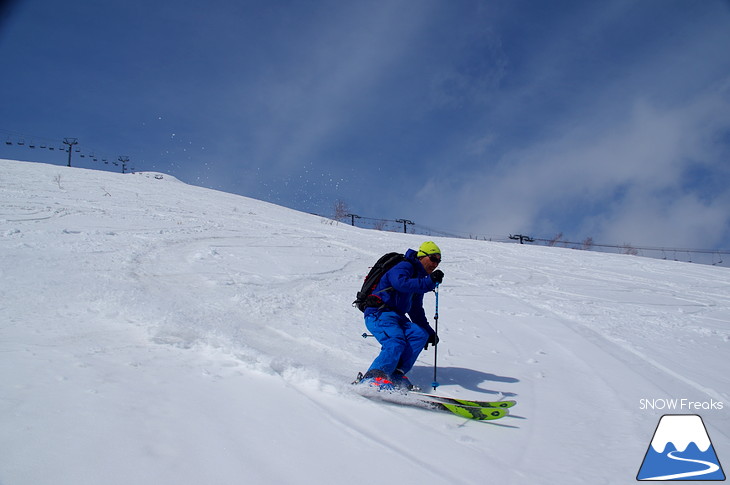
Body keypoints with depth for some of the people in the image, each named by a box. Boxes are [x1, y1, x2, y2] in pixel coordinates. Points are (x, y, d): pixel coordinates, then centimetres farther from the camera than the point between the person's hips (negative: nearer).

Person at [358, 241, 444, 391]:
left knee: (420, 334, -12)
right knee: (396, 342, -30)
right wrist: (429, 281, -35)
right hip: (378, 314, -9)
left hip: (396, 317, 9)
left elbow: (416, 310, 31)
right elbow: (402, 283, -32)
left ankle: (396, 374, -16)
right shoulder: (404, 267, -7)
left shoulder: (419, 278, 23)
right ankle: (372, 378, -36)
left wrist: (428, 331, 23)